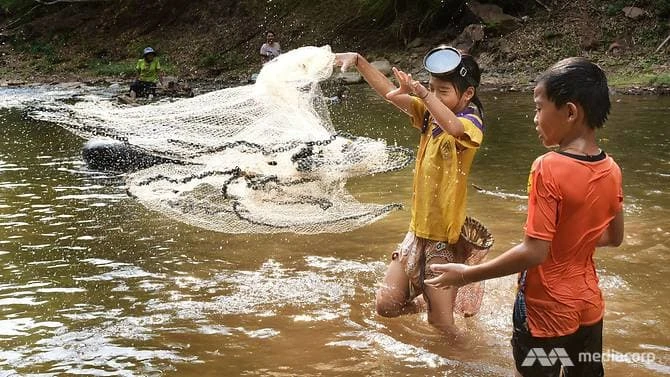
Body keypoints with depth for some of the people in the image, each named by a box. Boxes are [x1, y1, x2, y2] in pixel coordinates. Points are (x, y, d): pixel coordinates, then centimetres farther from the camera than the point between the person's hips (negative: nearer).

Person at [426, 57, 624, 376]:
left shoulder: (548, 168, -23)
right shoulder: (611, 170, -4)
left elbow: (534, 252, -24)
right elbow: (614, 237, 9)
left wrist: (467, 274, -16)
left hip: (547, 313, -6)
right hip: (589, 308, 6)